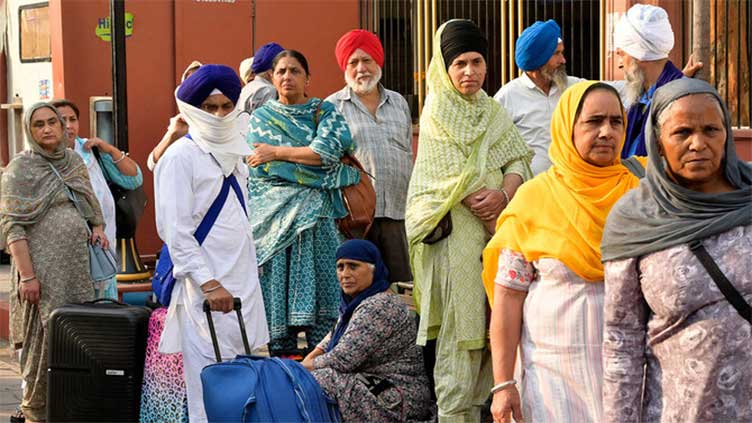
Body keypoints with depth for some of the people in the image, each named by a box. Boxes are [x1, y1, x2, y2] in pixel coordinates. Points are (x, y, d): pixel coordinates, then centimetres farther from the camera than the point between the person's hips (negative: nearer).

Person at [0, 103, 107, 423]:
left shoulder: (74, 161, 13)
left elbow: (89, 202, 28)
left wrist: (97, 226, 6)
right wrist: (26, 274, -19)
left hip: (77, 266, 6)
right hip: (42, 268, -6)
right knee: (44, 338, -4)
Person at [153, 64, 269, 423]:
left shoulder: (233, 153, 15)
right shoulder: (180, 157, -9)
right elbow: (175, 230, -15)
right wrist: (209, 283, -19)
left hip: (242, 280, 8)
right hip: (205, 286, -8)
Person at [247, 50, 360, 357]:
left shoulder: (325, 112, 11)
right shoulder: (261, 117, 13)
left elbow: (328, 152, -8)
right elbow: (264, 169, 2)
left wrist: (276, 152, -5)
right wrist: (310, 159, -3)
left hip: (316, 215, 0)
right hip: (273, 213, 1)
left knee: (319, 284, -7)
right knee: (278, 284, -5)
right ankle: (282, 357, -1)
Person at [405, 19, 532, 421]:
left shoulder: (493, 112, 16)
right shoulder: (436, 112, 0)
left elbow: (517, 161, 6)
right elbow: (449, 176, -8)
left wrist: (502, 196, -12)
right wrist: (482, 203, -13)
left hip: (495, 228, 6)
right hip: (455, 233, -5)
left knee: (491, 323, 4)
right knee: (459, 324, -7)